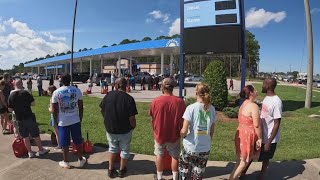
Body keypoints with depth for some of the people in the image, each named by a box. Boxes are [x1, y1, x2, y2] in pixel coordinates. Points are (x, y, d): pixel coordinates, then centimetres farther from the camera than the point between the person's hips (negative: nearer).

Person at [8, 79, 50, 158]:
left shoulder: (11, 95, -1)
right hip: (29, 117, -3)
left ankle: (30, 152, 20)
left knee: (25, 137, 13)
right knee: (36, 135, 9)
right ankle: (41, 150, 19)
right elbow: (33, 103, -11)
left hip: (19, 119, 4)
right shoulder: (25, 93, -12)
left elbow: (10, 109, 4)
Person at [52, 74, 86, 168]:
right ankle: (81, 160, 25)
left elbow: (55, 110, -5)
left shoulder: (56, 92, -8)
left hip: (62, 122, -1)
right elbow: (81, 107, -1)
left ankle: (66, 162, 25)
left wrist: (56, 121, 8)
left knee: (65, 143, 12)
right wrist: (80, 118, 11)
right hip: (75, 120, 1)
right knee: (78, 142, 13)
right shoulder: (77, 90, -5)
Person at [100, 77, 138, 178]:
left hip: (110, 128, 3)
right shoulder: (129, 98, -20)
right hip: (125, 130, -3)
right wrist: (133, 126, 0)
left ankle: (111, 170, 30)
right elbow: (132, 118, -20)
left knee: (112, 148, 25)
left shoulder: (108, 95, -8)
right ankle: (122, 170, 34)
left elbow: (102, 110, 4)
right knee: (124, 150, 19)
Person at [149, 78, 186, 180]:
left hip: (159, 134, 1)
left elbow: (152, 117, -4)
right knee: (175, 156, 18)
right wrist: (181, 132, 9)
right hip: (174, 135, 0)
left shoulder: (156, 101, -15)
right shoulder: (180, 102, -16)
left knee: (159, 155, 19)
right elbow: (183, 120, -8)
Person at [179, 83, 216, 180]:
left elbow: (184, 131, -17)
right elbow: (212, 130, 7)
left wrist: (181, 134, 5)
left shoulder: (191, 108, -16)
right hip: (205, 149, 4)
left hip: (190, 147, -3)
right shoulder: (212, 109, -3)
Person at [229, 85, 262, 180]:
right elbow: (256, 125, -20)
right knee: (244, 161, 4)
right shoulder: (254, 106, -19)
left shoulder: (244, 104, 9)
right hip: (247, 135, -9)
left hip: (241, 133, 9)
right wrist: (260, 138, -10)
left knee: (241, 159, 19)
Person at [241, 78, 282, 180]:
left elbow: (277, 124, -22)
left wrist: (269, 142, -21)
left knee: (265, 159, 14)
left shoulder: (276, 102, -24)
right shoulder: (266, 98, 3)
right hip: (260, 135, 8)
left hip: (269, 138, -8)